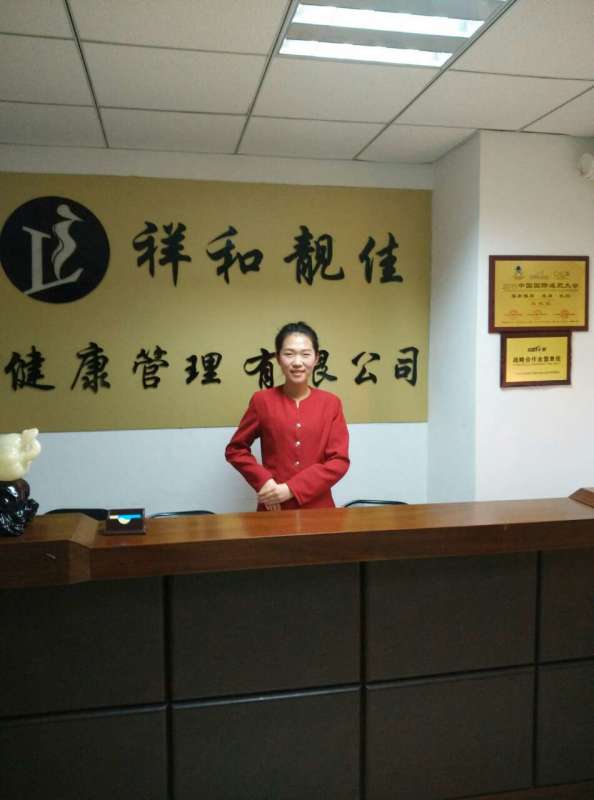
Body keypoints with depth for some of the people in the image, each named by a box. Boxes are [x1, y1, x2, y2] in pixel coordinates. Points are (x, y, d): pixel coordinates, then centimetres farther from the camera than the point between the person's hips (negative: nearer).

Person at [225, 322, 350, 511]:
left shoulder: (331, 403, -2)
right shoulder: (262, 401, -3)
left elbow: (339, 461, -6)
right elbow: (235, 449, 4)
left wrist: (291, 489, -15)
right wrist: (263, 482, -12)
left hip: (318, 507, 1)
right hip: (274, 508, 0)